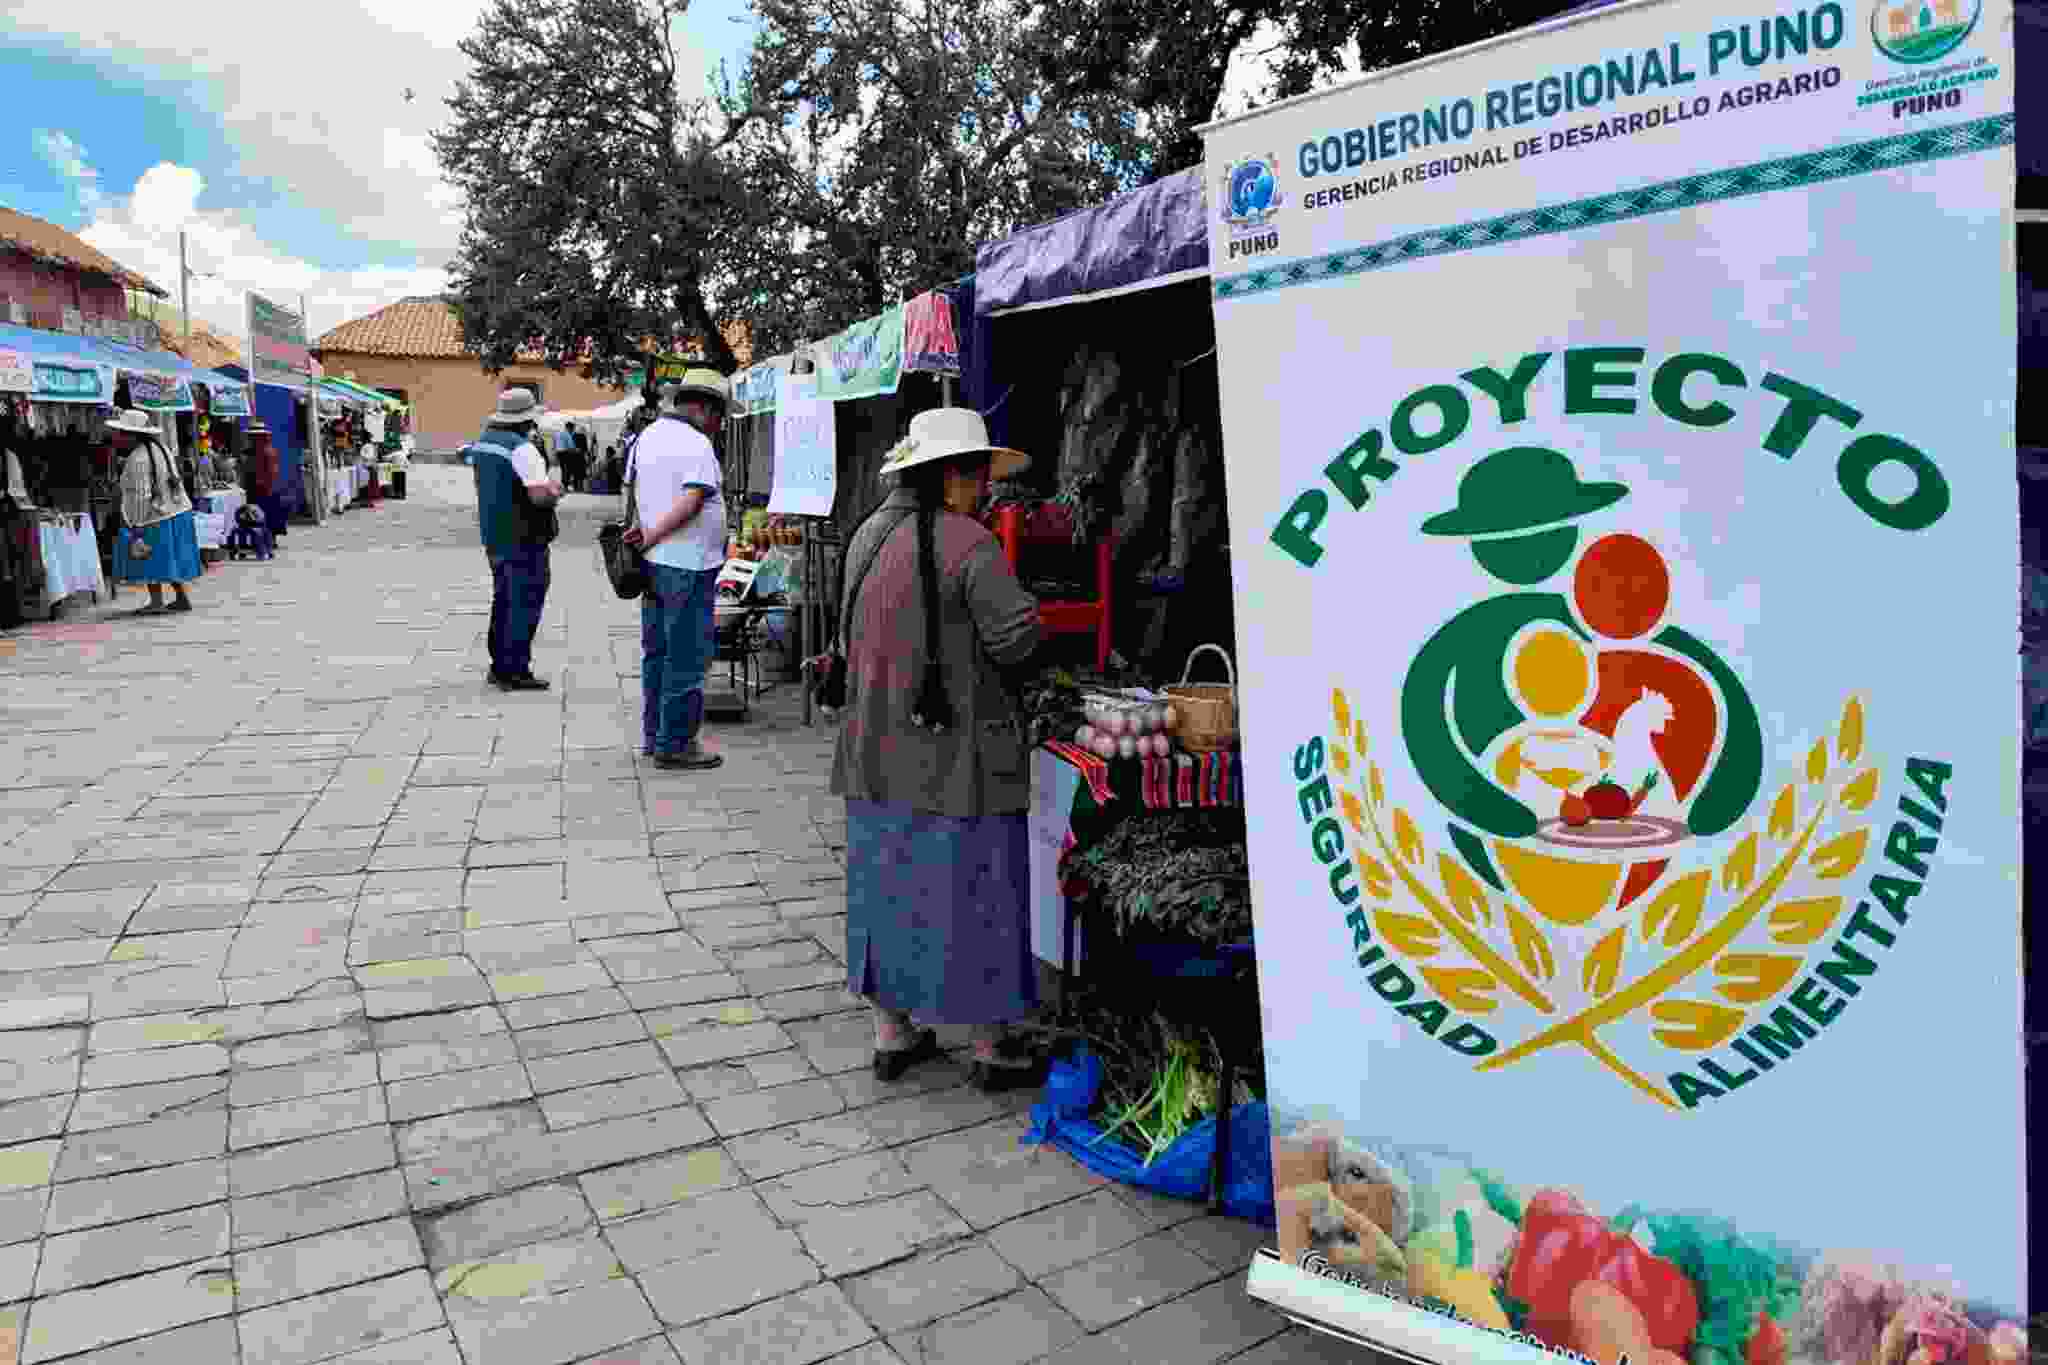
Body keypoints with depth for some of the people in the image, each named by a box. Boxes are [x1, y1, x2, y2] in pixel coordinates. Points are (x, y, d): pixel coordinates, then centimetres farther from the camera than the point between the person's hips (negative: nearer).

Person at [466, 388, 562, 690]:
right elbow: (541, 495, -27)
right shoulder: (522, 448, -20)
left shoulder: (482, 441, 9)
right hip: (524, 539, -9)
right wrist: (555, 491, -5)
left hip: (493, 534, 9)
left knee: (504, 600, 18)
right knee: (525, 602, -2)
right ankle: (515, 672, 0)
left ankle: (499, 666, 26)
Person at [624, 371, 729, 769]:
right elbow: (691, 503, -21)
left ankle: (653, 736, 24)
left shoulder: (645, 437, 12)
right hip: (689, 565, -9)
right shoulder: (697, 445, -13)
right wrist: (650, 537, -12)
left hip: (653, 562, 9)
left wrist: (644, 535, 12)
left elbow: (632, 491, 15)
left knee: (656, 653, 16)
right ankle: (674, 744, 5)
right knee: (686, 658, -1)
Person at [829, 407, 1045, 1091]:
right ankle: (993, 1049, 18)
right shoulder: (967, 541, -16)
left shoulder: (867, 535, 8)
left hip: (876, 748, 7)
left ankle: (892, 1034, 28)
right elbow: (1017, 636, -18)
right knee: (971, 891, 5)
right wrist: (1018, 603, 3)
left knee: (888, 882, 16)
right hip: (954, 752, -7)